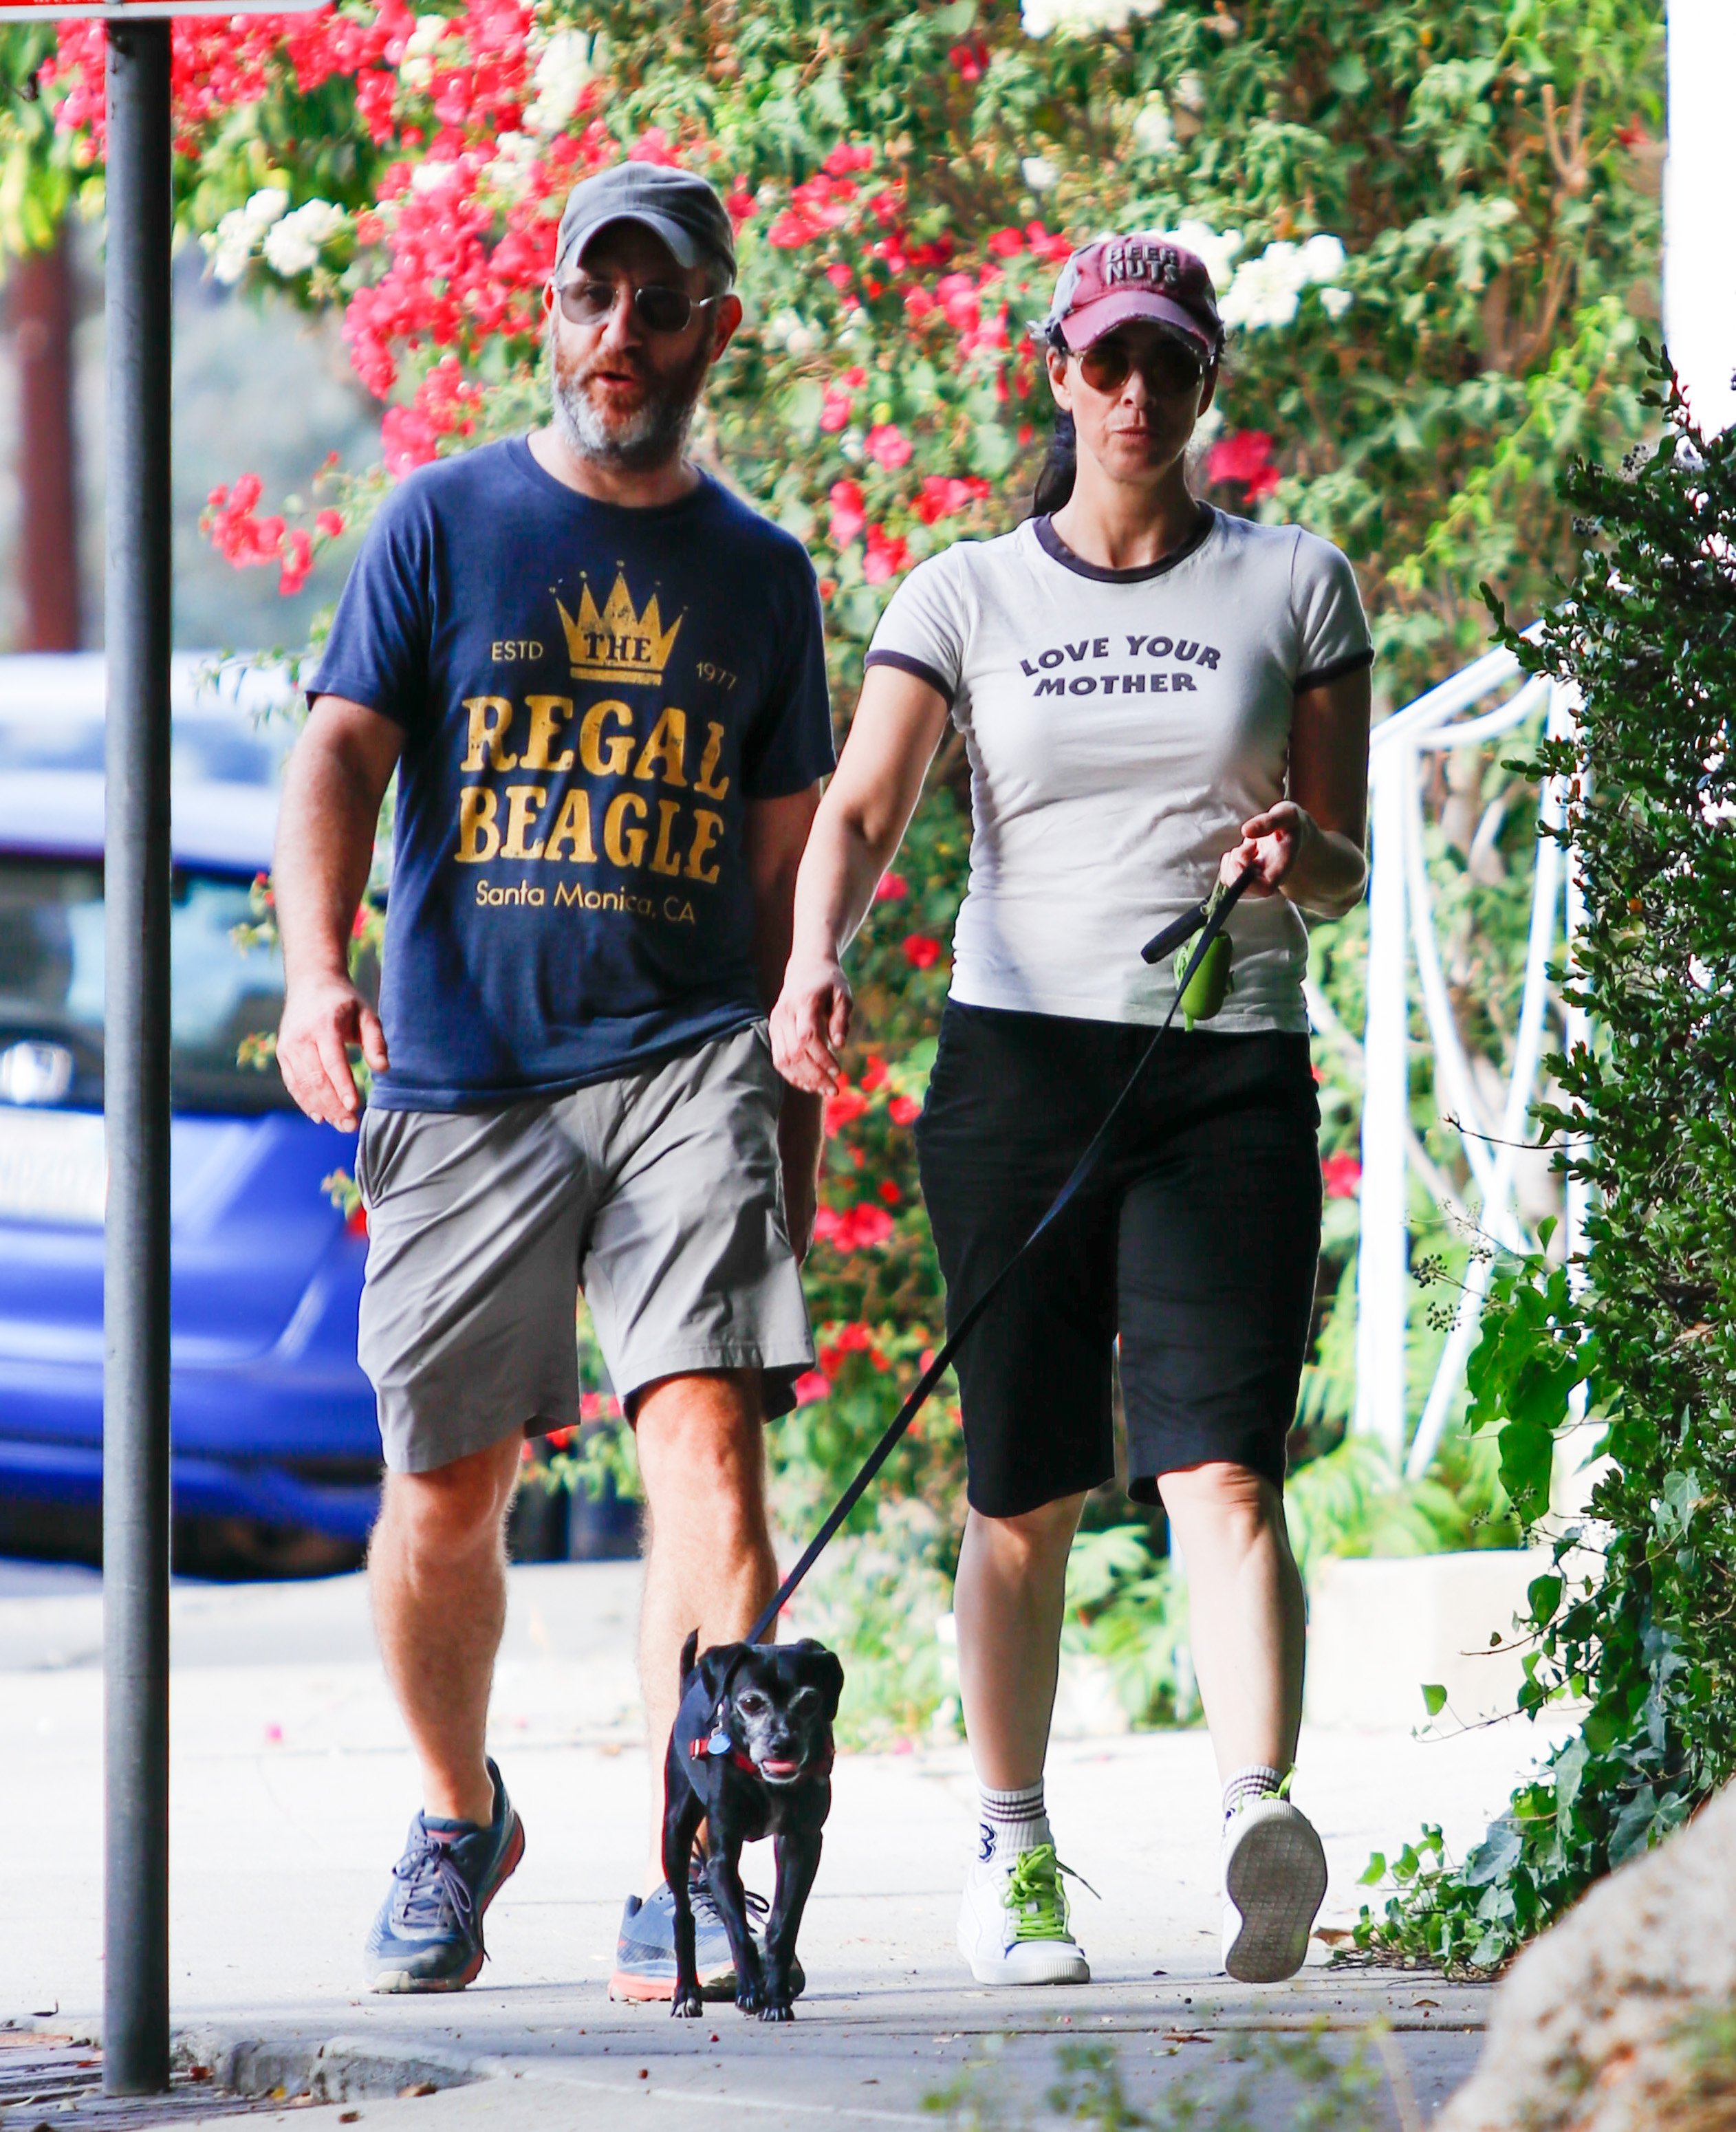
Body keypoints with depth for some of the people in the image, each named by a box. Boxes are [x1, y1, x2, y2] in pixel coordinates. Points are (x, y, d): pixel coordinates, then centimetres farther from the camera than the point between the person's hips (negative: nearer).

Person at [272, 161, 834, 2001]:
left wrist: (797, 1110, 14)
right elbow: (340, 756, -3)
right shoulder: (445, 524, 6)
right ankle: (455, 1821, 32)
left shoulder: (759, 573, 13)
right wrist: (317, 973, -20)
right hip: (462, 1077, 0)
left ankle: (687, 1882, -19)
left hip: (687, 1060, 1)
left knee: (706, 1434, -17)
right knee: (444, 1492, 5)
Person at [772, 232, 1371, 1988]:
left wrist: (1298, 856, -15)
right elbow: (857, 808, -4)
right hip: (1020, 1056, 1)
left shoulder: (1295, 587, 9)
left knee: (1223, 1471, -16)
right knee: (1027, 1494, 4)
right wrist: (814, 960, -25)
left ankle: (1262, 1819, -31)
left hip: (1230, 1070, -1)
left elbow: (1344, 869, 10)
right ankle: (1012, 1855, 16)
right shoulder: (965, 596, 8)